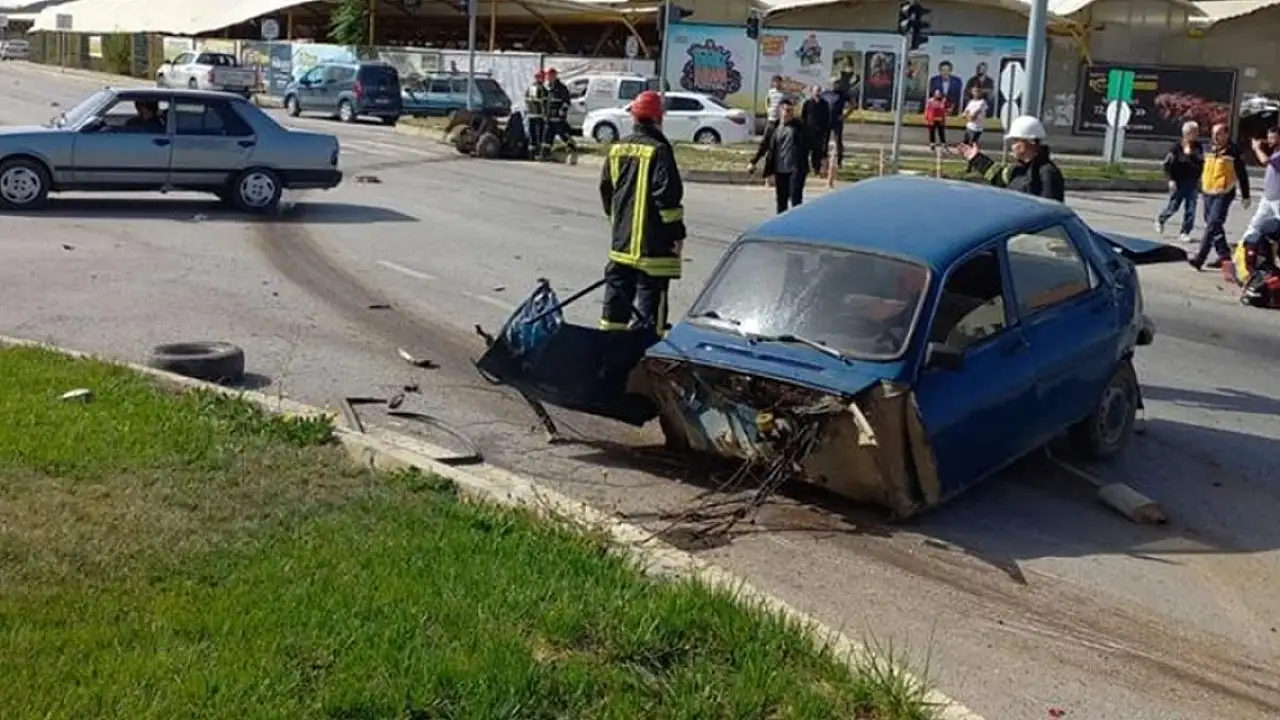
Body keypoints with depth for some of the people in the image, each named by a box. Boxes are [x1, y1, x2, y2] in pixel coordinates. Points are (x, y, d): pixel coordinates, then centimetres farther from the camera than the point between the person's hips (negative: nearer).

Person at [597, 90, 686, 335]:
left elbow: (606, 188, 16)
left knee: (618, 287, 16)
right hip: (653, 241, -7)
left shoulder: (617, 148, 9)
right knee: (651, 291, -3)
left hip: (622, 239, 7)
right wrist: (677, 231, -12)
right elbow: (668, 193, -18)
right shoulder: (658, 150, -14)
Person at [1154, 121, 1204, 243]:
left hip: (1192, 183, 4)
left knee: (1190, 209, 0)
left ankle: (1185, 233, 8)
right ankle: (1160, 219, 35)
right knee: (1173, 206, 5)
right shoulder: (1177, 147, -10)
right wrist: (1170, 180, -12)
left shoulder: (1198, 148, 2)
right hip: (1178, 183, -4)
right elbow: (1166, 165, -7)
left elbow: (1201, 164, 12)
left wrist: (1199, 179, 5)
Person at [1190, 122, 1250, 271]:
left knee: (1213, 225, -14)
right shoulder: (1209, 149, 9)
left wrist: (1245, 196, -2)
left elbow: (1242, 175, -3)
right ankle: (1224, 254, 23)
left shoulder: (1234, 151, -7)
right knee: (1213, 225, 12)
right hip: (1207, 193, 7)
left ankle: (1200, 258, -20)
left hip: (1224, 194, -7)